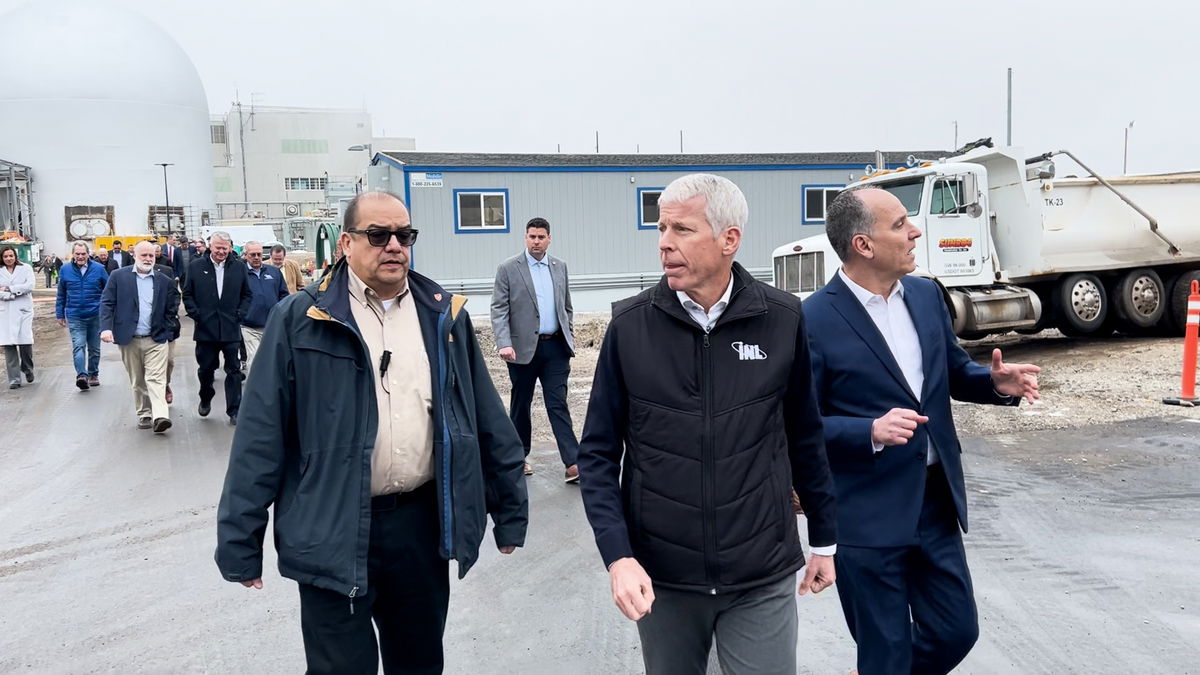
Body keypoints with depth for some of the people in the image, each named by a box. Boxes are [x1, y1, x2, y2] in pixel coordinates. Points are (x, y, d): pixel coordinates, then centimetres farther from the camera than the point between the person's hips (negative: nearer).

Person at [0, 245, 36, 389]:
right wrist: (17, 292, -11)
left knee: (25, 342, -7)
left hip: (23, 310, -1)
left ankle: (27, 369, 21)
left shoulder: (26, 268, 7)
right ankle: (14, 379, 1)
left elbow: (30, 286, -6)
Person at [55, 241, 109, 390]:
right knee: (78, 346, -14)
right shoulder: (65, 270, 2)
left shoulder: (98, 269, -2)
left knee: (94, 348, 12)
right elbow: (61, 295, 10)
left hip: (95, 315, 1)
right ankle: (81, 375, -23)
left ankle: (93, 374, 26)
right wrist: (60, 314, 10)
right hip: (74, 316, 0)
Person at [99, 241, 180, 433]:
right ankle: (144, 415, 18)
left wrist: (166, 332, 2)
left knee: (156, 378, -10)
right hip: (129, 339, 1)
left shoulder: (165, 281, 5)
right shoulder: (118, 276, 3)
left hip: (156, 339, -1)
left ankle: (160, 416, -19)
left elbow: (172, 310, 9)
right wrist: (106, 328, -12)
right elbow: (107, 303, 0)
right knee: (137, 381, 9)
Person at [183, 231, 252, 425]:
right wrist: (196, 314, -5)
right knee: (205, 368, 10)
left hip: (231, 328, 0)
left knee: (233, 370, 0)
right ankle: (205, 400, 35)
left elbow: (247, 295, 9)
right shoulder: (195, 267, 4)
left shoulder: (239, 267, 5)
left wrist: (240, 314, -3)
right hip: (205, 328, 0)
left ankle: (234, 411, 5)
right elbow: (187, 294, 7)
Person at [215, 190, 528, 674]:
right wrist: (240, 540, -6)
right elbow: (261, 436, -5)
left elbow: (486, 420, 8)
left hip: (422, 521, 3)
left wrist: (510, 509, 9)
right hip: (332, 531, -3)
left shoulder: (443, 315, 4)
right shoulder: (300, 319, -5)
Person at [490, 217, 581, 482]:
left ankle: (573, 464, -6)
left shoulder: (559, 267, 10)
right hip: (523, 347, -2)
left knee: (558, 405, -1)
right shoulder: (508, 268, -3)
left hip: (555, 347, 2)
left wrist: (569, 336, 14)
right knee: (520, 404, 11)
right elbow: (499, 309, -8)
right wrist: (504, 343, -18)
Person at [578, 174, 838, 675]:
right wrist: (618, 555, -14)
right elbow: (599, 453, -4)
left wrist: (824, 539, 11)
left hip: (763, 576, 0)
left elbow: (806, 437, 5)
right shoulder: (630, 326, -7)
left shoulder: (783, 319, -6)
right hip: (660, 575, 1)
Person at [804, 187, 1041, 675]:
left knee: (957, 631, 18)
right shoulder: (814, 321, -16)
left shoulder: (926, 295, 4)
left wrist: (996, 382, -4)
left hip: (936, 502, 6)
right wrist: (871, 432, -28)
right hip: (867, 517, -6)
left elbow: (952, 370, 16)